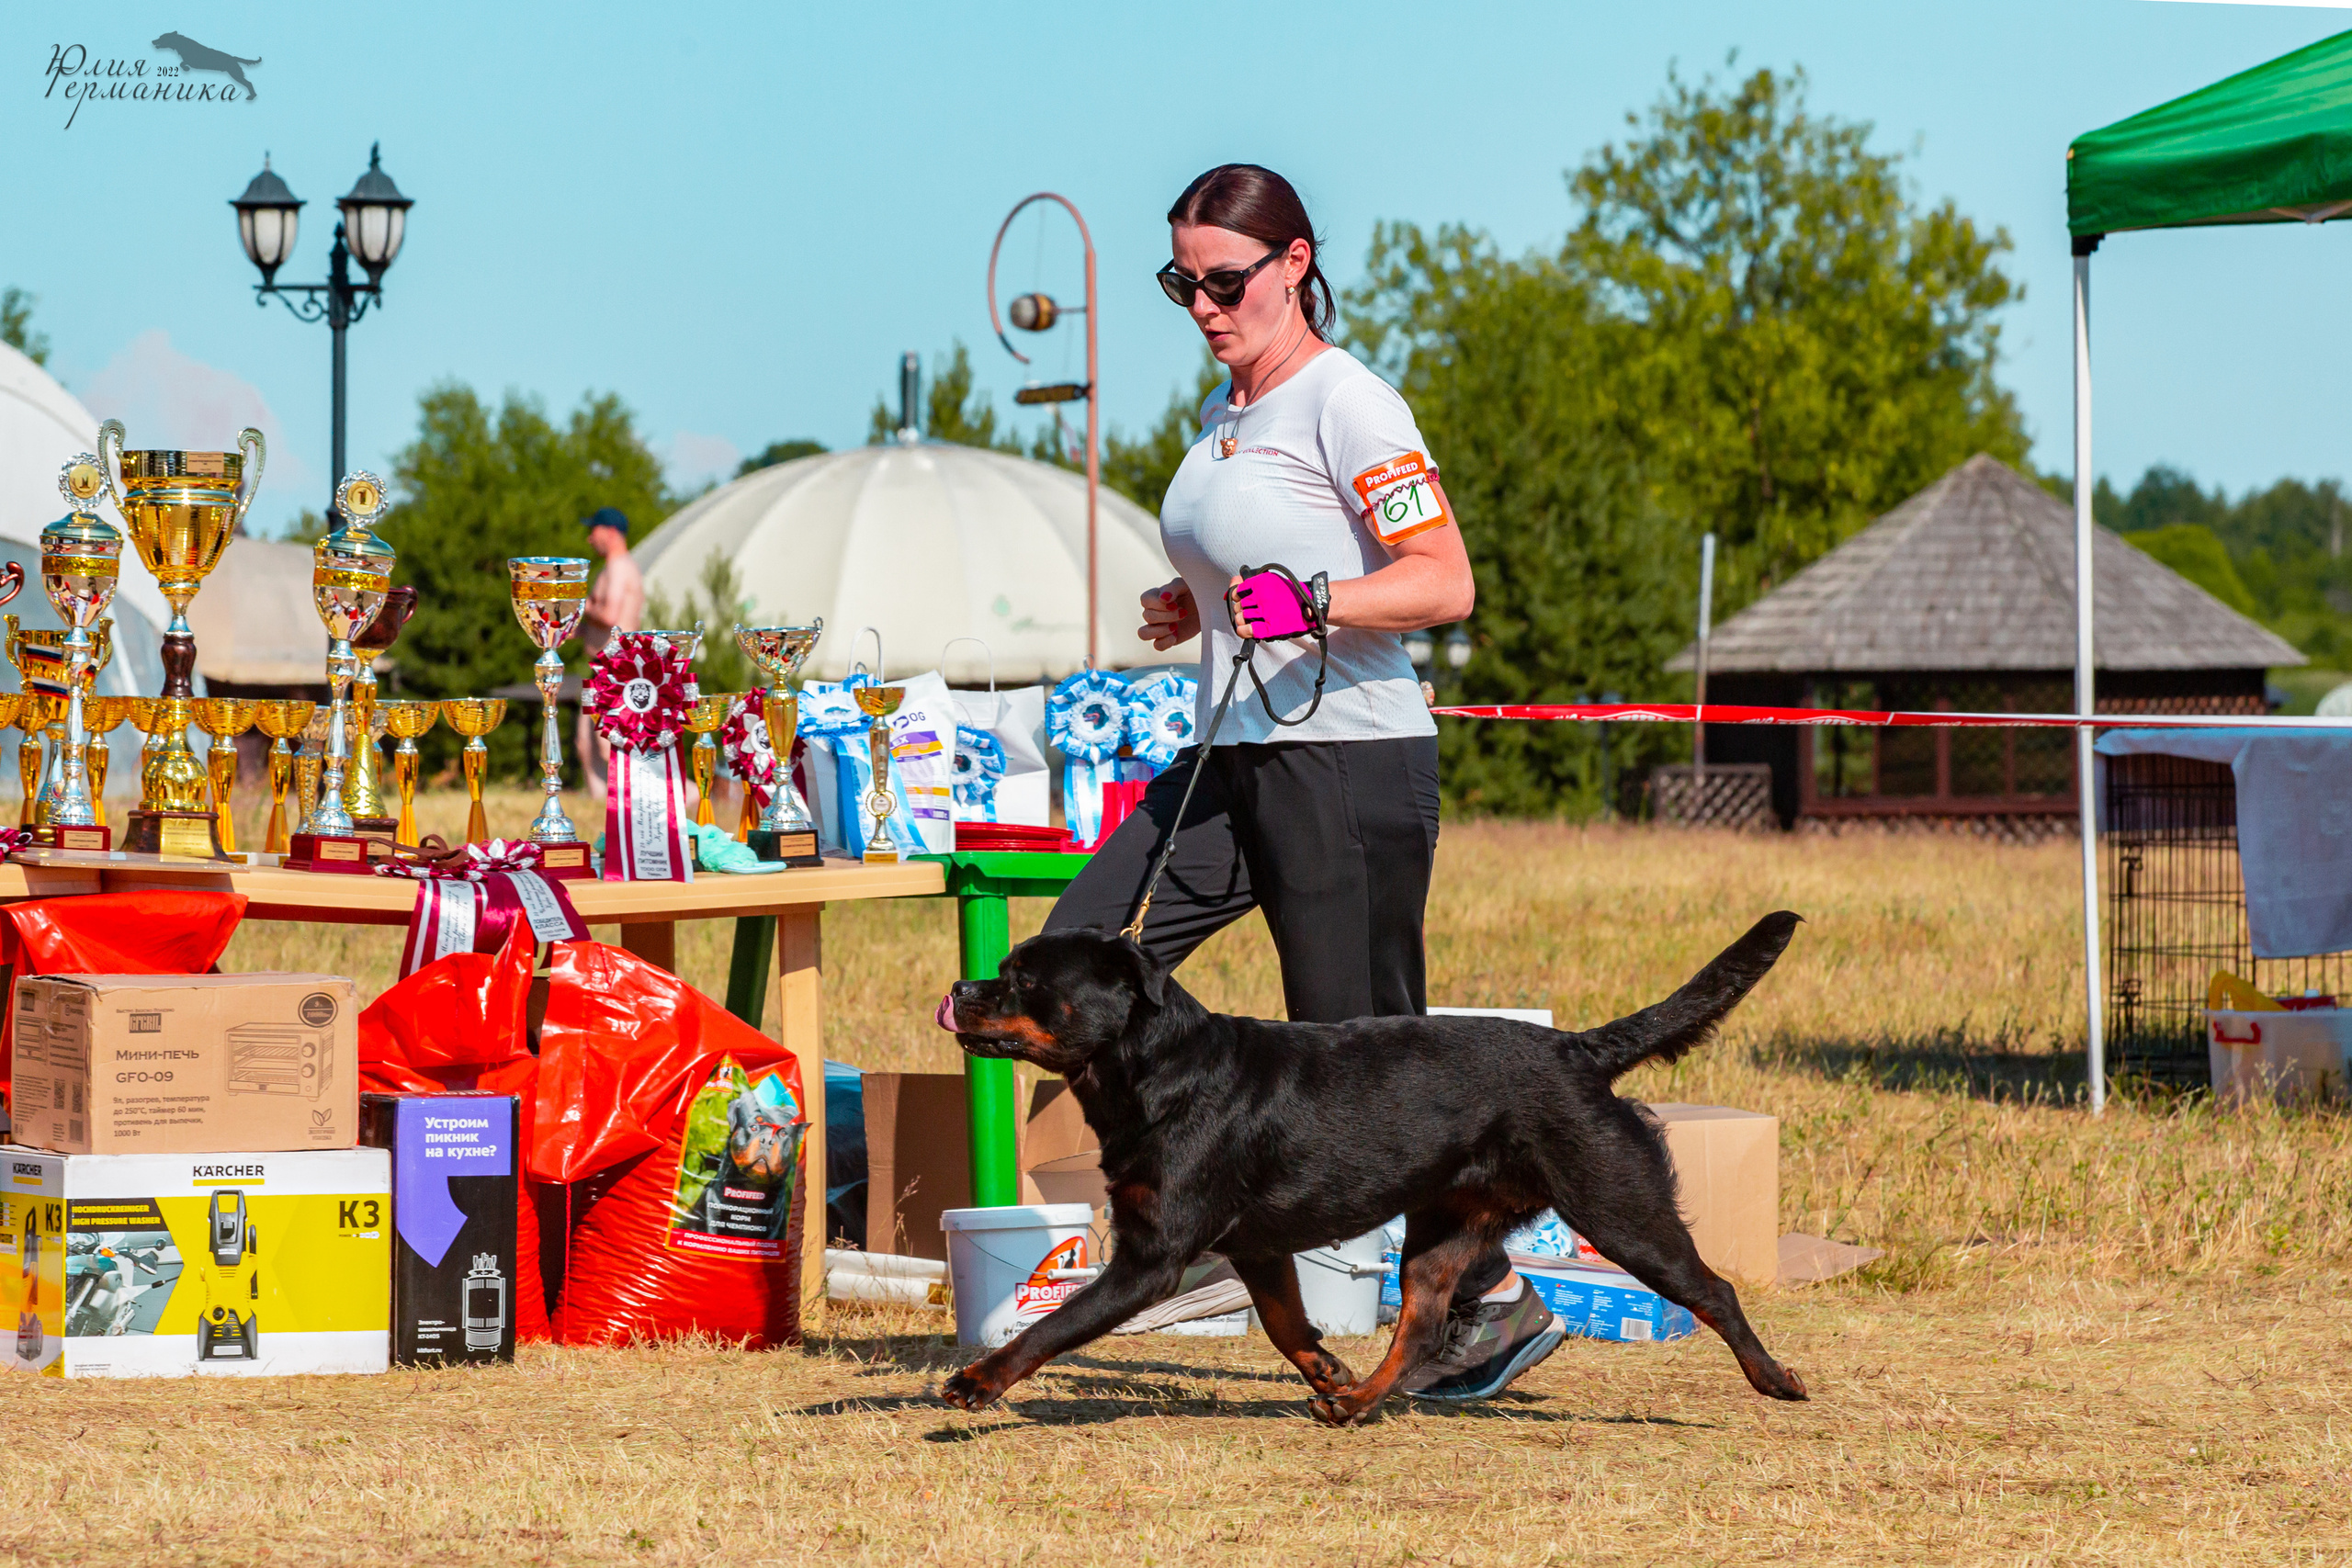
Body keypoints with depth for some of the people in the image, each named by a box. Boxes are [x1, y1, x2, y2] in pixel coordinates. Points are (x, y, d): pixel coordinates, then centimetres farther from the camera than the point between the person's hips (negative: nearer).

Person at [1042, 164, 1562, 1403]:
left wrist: (1317, 603, -30)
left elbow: (1444, 581, -17)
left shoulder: (1346, 404, -11)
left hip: (1349, 757, -9)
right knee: (1076, 962, -4)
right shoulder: (1223, 413, 15)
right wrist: (1191, 609, 12)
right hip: (1231, 757, 9)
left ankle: (1495, 1299, 6)